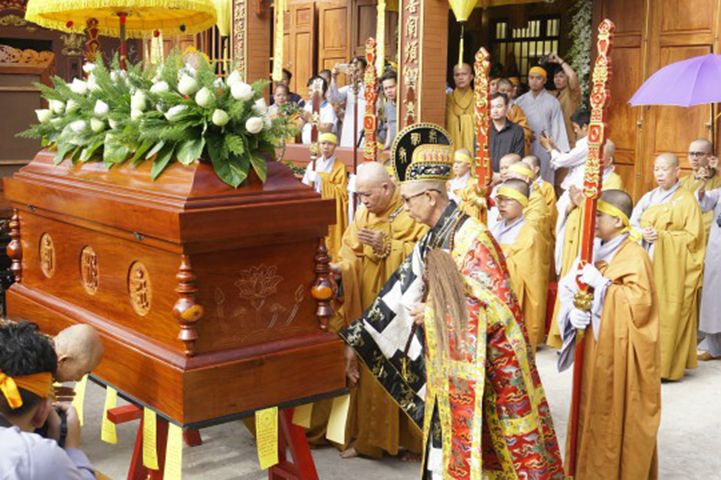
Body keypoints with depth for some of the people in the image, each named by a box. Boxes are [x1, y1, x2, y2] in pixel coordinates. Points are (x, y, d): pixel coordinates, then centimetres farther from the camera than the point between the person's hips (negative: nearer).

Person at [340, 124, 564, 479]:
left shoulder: (471, 238, -18)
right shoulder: (431, 241, 7)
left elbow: (498, 309, -20)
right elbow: (398, 295, 9)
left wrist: (434, 314, -14)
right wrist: (356, 343, 6)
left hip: (477, 377, -8)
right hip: (446, 373, 8)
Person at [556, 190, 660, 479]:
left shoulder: (635, 257, -13)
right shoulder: (595, 251, 9)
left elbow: (641, 304, -23)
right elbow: (570, 288, 12)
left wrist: (601, 284, -23)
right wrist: (572, 310, -9)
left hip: (621, 352, -7)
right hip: (595, 347, 7)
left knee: (619, 416, 1)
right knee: (594, 410, 13)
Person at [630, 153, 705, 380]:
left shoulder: (686, 200, 0)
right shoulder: (648, 198, 16)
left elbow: (693, 236, -6)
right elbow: (632, 225, 10)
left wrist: (662, 236, -15)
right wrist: (644, 234, -12)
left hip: (672, 268, -5)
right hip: (646, 264, 5)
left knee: (668, 315, -7)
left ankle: (666, 365, -2)